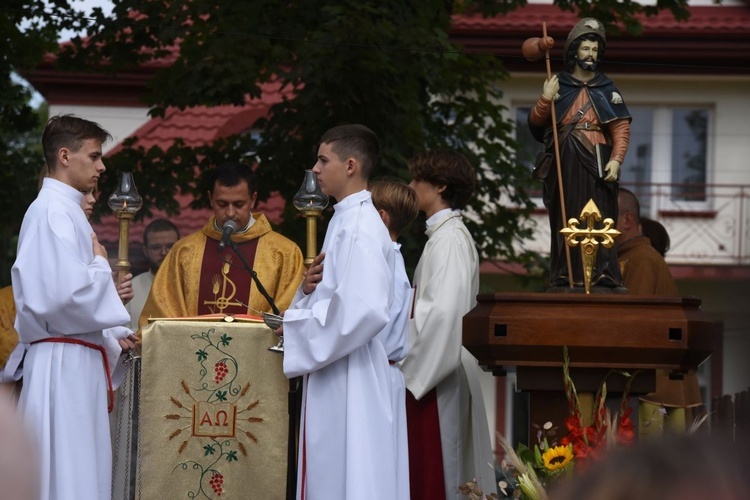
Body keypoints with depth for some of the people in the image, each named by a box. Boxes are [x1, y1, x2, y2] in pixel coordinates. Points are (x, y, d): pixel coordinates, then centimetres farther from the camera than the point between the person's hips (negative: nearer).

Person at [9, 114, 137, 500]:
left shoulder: (66, 210, 17)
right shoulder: (53, 211, -14)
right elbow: (69, 293, -25)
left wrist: (113, 334, 14)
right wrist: (101, 264, -6)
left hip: (78, 359, 10)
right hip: (64, 364, -10)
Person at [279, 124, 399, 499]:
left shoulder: (360, 228, -16)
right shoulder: (345, 220, 14)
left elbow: (365, 309, -25)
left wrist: (298, 327, -15)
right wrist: (297, 319, 6)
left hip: (347, 380, -10)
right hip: (331, 374, 10)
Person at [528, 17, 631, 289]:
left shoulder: (607, 88, 9)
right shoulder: (558, 85, 10)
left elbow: (621, 127, 2)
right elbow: (535, 123, 5)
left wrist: (616, 160, -11)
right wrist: (545, 99, -12)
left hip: (596, 165, -1)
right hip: (565, 164, 1)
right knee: (565, 222, 0)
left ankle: (602, 277, -9)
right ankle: (564, 277, 3)